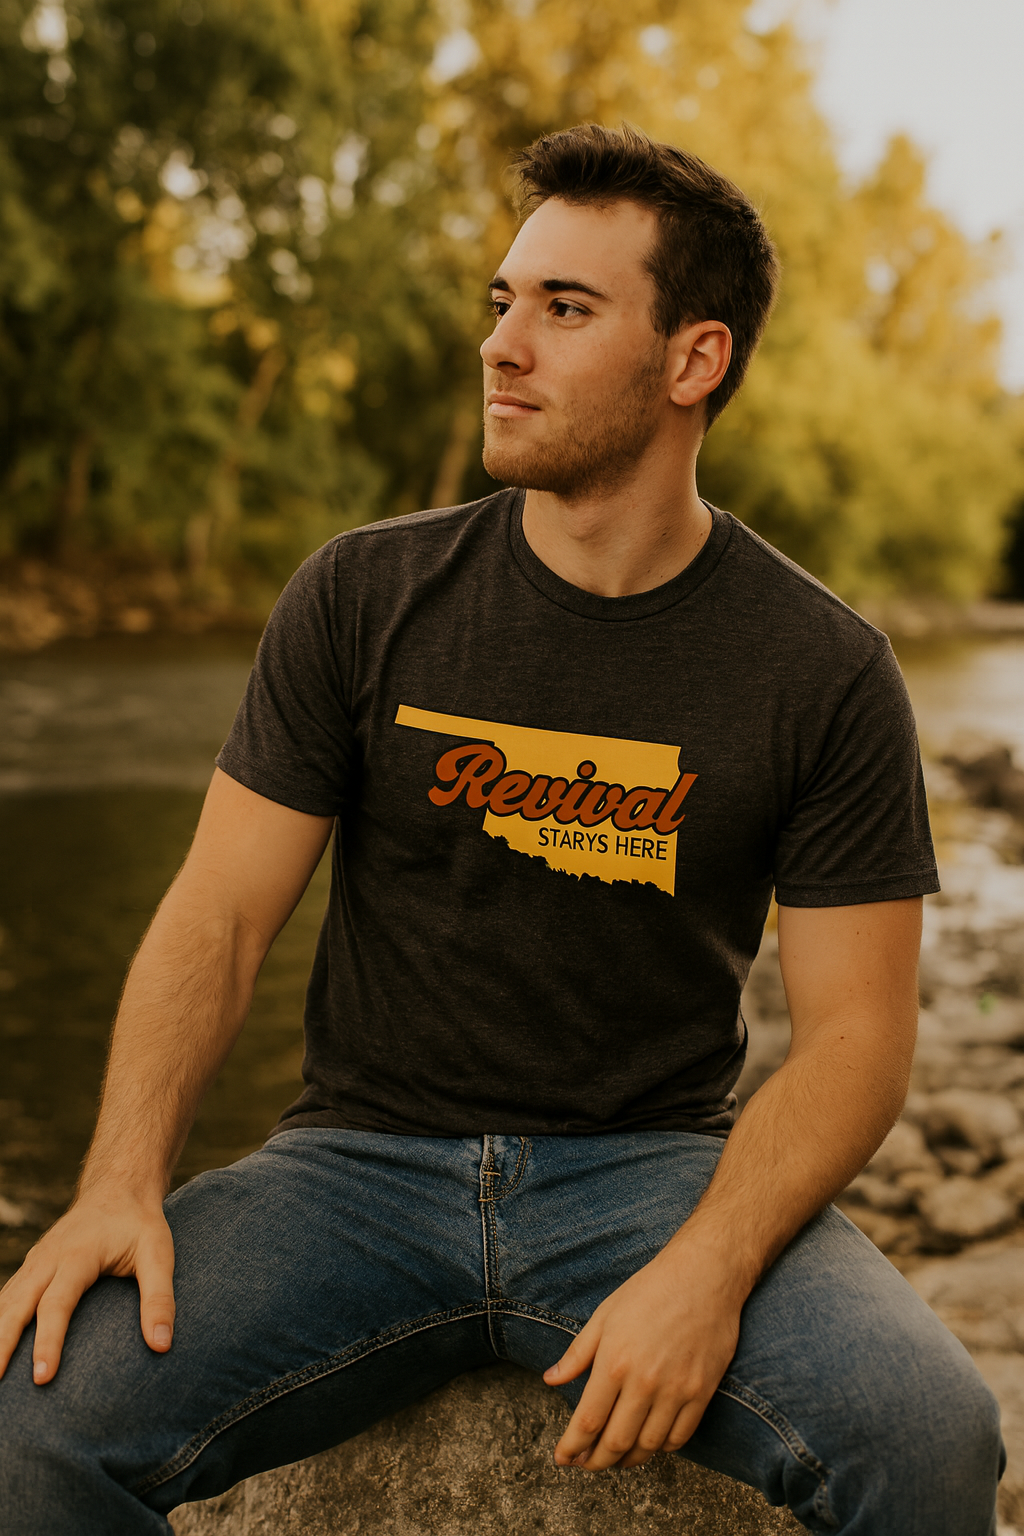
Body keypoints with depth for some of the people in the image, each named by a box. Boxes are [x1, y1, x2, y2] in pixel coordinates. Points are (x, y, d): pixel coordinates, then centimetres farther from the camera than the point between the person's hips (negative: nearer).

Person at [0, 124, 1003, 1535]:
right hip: (365, 1155, 1)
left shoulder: (825, 673, -3)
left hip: (657, 1166, 0)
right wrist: (123, 1180, -17)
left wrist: (707, 1270, -21)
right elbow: (218, 915, 0)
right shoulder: (362, 599, 1)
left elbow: (855, 1032, -4)